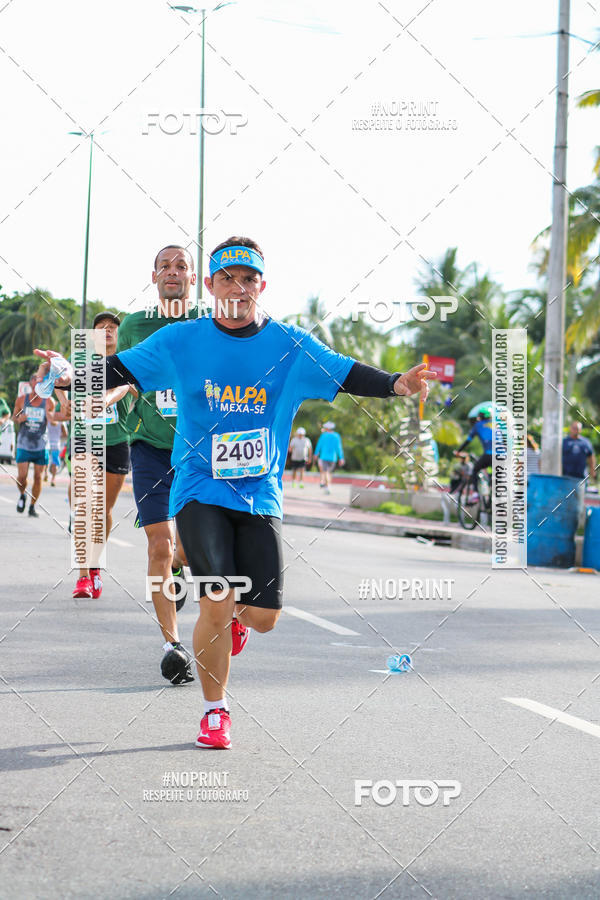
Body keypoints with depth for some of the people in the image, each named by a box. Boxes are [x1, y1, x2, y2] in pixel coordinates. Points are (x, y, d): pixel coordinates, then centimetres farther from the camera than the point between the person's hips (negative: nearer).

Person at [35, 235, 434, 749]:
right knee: (217, 603, -14)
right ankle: (215, 711, 7)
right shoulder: (180, 341, -1)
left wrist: (397, 384, -23)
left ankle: (234, 615, 37)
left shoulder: (290, 346, 0)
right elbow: (120, 370, 2)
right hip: (200, 492, -2)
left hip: (261, 495, 2)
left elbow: (347, 375, -6)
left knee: (264, 618, -2)